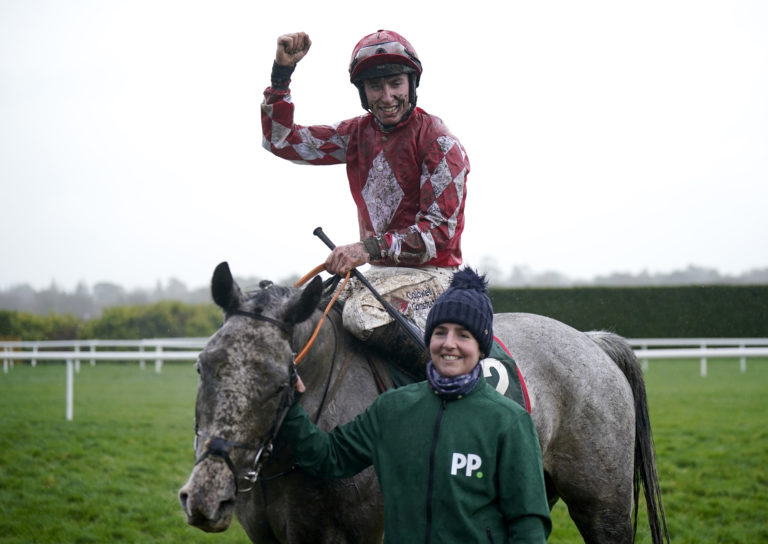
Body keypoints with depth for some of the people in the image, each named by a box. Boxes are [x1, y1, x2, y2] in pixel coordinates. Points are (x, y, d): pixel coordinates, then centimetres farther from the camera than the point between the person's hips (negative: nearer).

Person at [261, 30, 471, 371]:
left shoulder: (438, 142, -12)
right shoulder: (358, 134, 8)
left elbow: (440, 230, -17)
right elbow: (280, 140, 10)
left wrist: (371, 248, -27)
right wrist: (281, 72, -2)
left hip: (431, 272, -7)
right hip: (380, 271, 7)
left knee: (363, 313, -34)